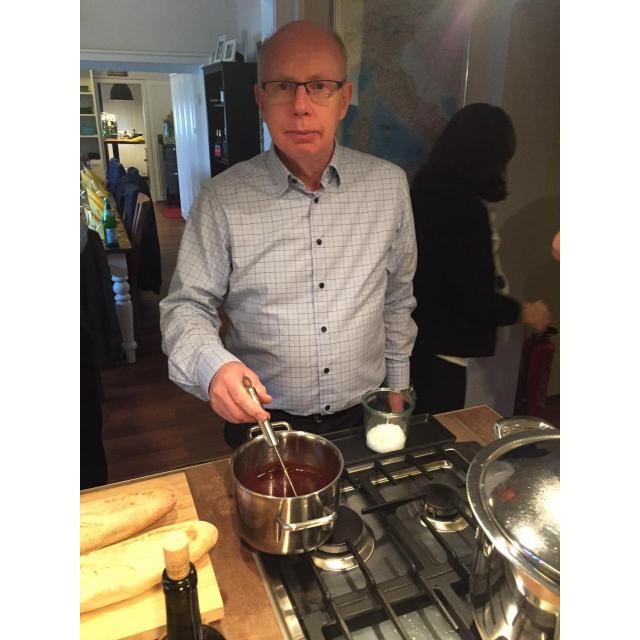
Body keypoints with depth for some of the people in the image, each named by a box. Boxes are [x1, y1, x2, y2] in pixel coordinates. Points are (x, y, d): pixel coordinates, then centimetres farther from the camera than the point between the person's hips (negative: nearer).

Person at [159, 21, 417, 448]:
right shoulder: (223, 198, -13)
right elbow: (186, 306, -8)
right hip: (263, 424, -2)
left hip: (365, 418, 3)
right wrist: (213, 365, -28)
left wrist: (397, 388, 9)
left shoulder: (389, 184, -5)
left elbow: (397, 297, 5)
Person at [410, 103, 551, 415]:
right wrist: (523, 311, -3)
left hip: (415, 340, 9)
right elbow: (475, 299, -20)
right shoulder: (466, 209, -24)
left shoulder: (425, 190, 3)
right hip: (439, 352, -9)